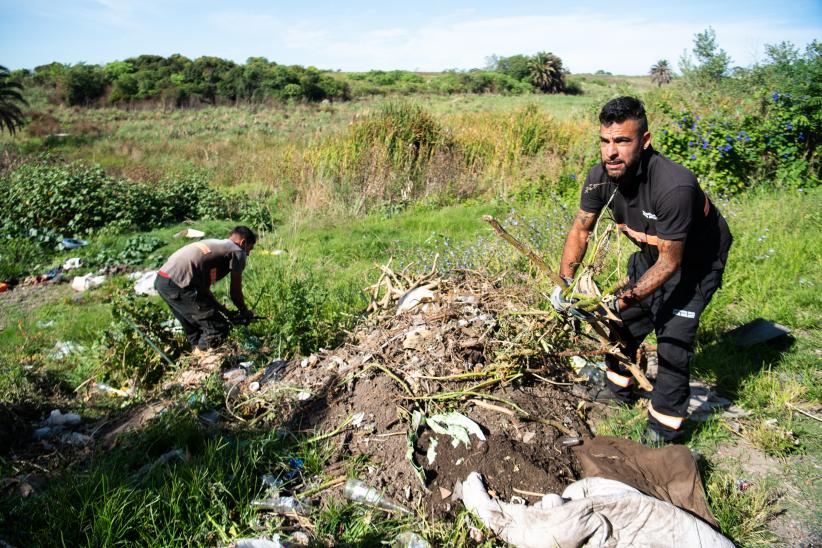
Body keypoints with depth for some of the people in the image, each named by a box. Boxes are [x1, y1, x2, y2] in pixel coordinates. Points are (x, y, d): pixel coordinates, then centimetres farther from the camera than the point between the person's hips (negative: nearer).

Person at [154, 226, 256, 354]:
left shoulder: (213, 244, 29)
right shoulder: (237, 251, 5)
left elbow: (203, 287, 29)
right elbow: (235, 292, 6)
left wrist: (225, 311, 33)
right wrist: (245, 313, 24)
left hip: (161, 280, 10)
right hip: (178, 285, -10)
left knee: (193, 327, 26)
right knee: (218, 328, -2)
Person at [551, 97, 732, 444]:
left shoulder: (675, 187, -40)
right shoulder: (600, 177, -21)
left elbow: (670, 262, -32)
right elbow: (581, 230, -7)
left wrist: (624, 299, -36)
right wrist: (565, 281, -19)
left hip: (697, 262, -6)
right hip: (652, 253, 7)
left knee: (673, 338, -12)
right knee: (624, 322, 14)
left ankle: (663, 429, 7)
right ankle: (619, 389, 40)